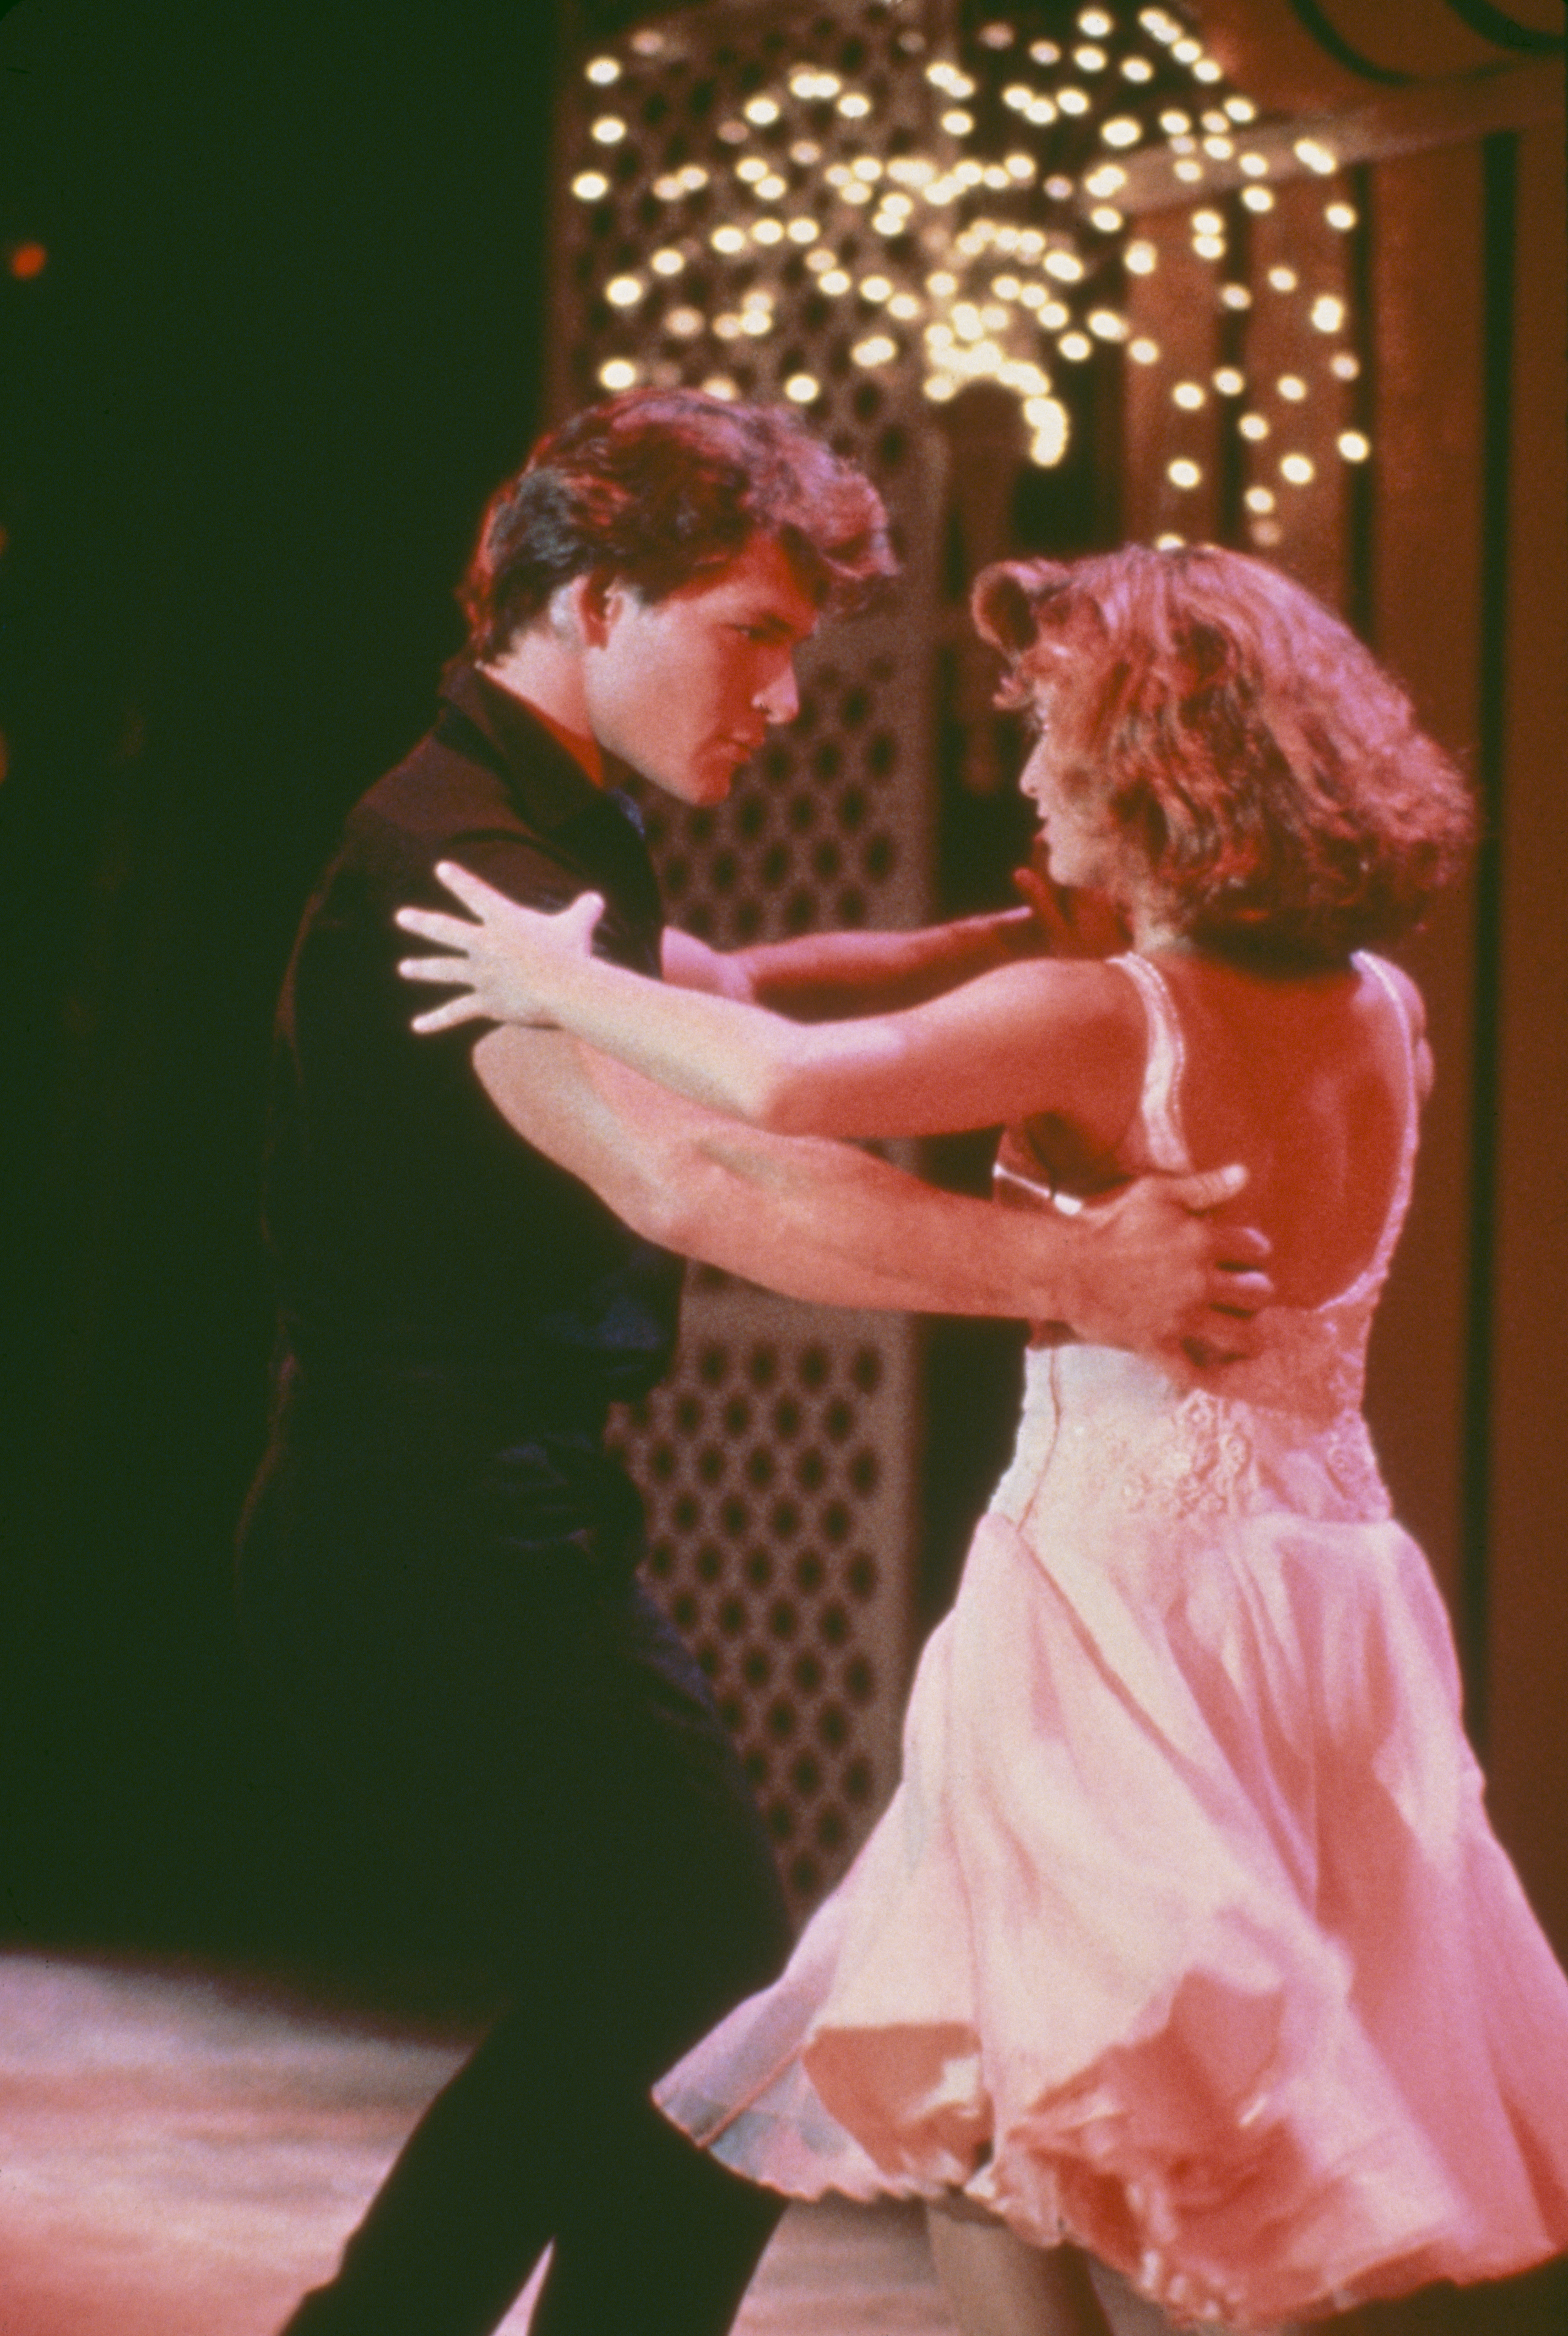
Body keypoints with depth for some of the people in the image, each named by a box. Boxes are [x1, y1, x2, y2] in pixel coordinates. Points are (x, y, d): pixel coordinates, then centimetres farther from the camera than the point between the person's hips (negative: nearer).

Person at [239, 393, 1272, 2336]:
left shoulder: (530, 833, 15)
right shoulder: (462, 856, -20)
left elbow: (727, 1001, 29)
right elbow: (686, 1169, -35)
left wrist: (1019, 940, 12)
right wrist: (1068, 1270, -42)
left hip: (474, 1536, 11)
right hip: (450, 1554, -11)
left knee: (624, 2015, 22)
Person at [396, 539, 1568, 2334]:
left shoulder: (1100, 1015, -16)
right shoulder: (1379, 1018, 5)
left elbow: (789, 1088, -29)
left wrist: (569, 986, -11)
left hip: (1122, 1578, -7)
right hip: (1327, 1575, 7)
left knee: (982, 2126, 4)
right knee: (1249, 2154, 17)